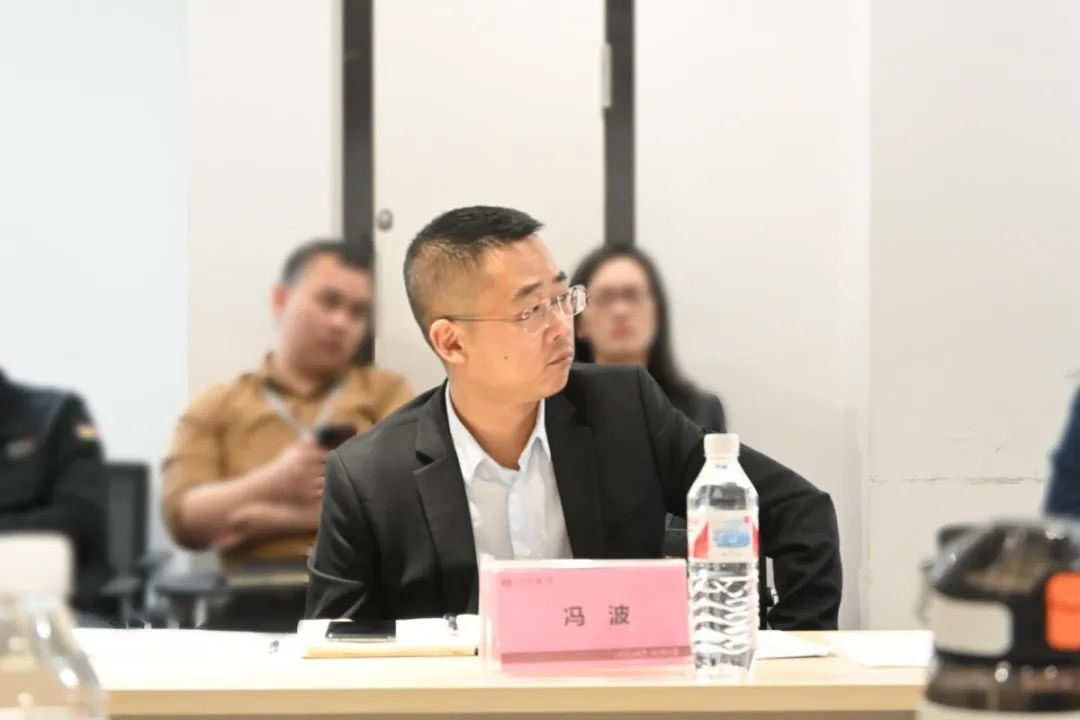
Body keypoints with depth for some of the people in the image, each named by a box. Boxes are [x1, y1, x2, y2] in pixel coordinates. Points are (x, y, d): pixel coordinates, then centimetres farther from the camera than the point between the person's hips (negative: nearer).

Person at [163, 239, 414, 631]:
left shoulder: (387, 392, 19)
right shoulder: (213, 408, 18)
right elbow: (184, 519, 4)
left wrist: (289, 516, -6)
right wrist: (272, 483, -14)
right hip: (254, 605, 0)